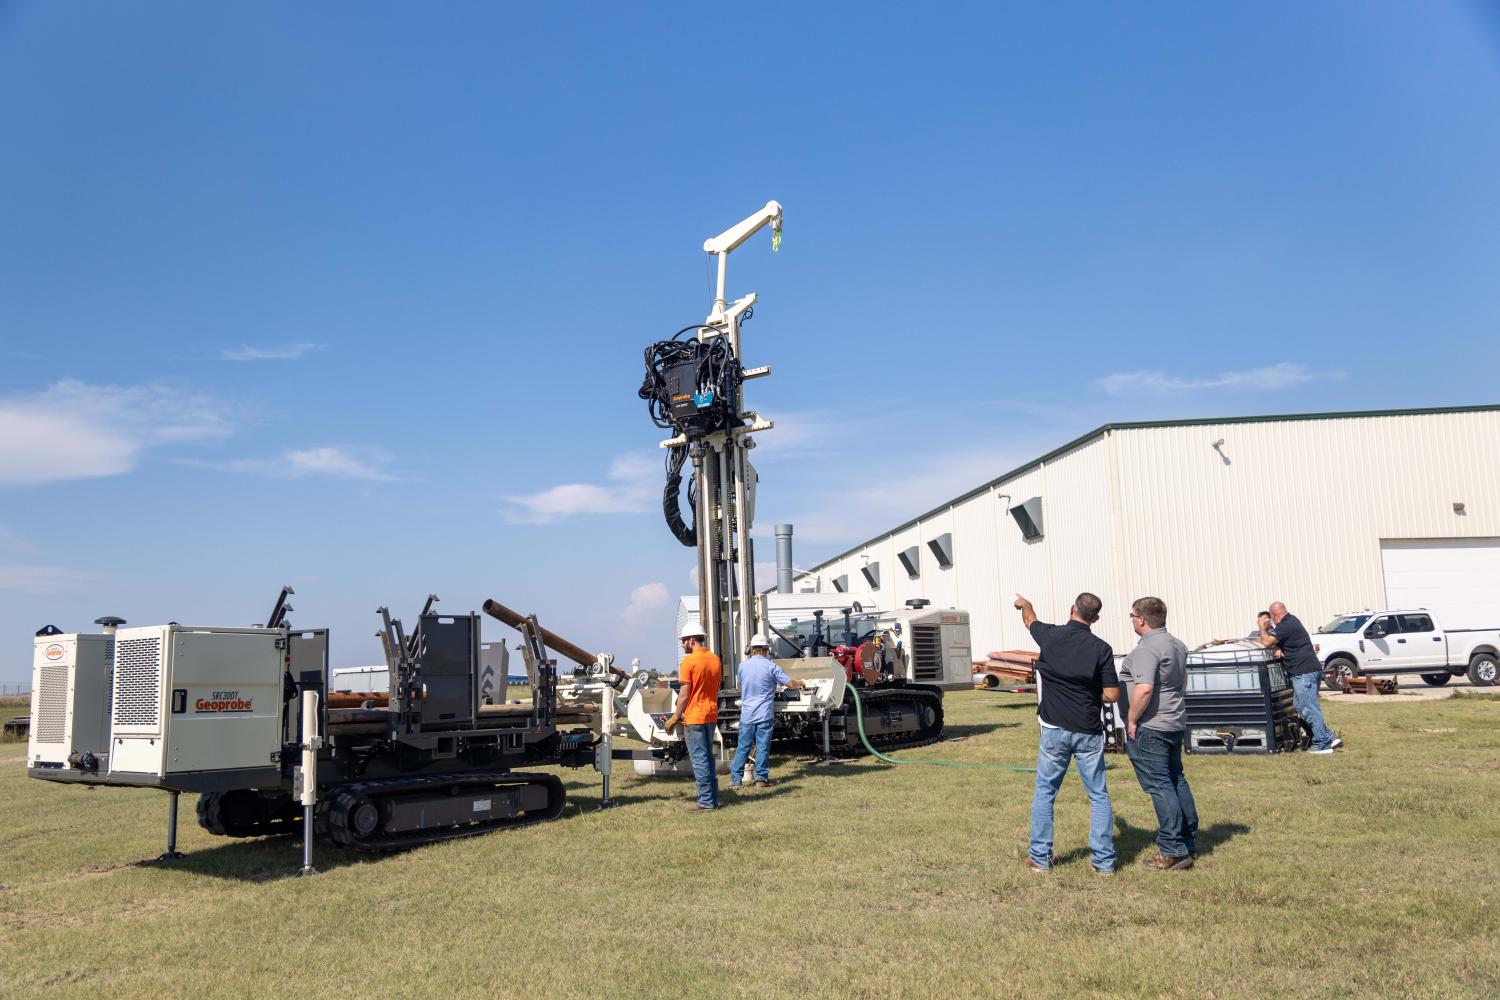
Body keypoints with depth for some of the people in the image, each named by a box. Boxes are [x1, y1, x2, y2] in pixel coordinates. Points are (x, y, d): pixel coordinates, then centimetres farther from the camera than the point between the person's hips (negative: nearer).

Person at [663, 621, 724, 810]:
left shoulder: (688, 661, -13)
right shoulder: (715, 660, 8)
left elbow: (684, 694, -14)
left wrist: (675, 718, -6)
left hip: (694, 717, -7)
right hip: (711, 715, 7)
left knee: (699, 759, -2)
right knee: (708, 757, 15)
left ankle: (706, 802, -1)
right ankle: (713, 798, 17)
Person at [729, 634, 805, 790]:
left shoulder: (743, 666, 2)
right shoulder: (770, 667, -8)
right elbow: (790, 683, -4)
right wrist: (800, 684, 17)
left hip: (746, 714, 3)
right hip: (764, 715, -3)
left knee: (742, 747, 7)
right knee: (763, 747, 3)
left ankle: (735, 779, 9)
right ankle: (761, 779, 7)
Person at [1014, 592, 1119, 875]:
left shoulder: (1050, 636, -4)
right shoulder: (1101, 649, -8)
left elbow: (1030, 620, 20)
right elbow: (1112, 695, -8)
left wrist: (1023, 603, 41)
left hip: (1055, 730, 1)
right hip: (1089, 732, -1)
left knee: (1044, 793, 12)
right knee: (1099, 796, 9)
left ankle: (1040, 857, 16)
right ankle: (1104, 860, 11)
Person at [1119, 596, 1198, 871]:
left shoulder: (1147, 649, -20)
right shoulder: (1177, 644, 13)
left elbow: (1144, 689, -29)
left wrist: (1131, 719, -18)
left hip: (1149, 728, -10)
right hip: (1176, 723, 10)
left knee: (1159, 786, -5)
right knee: (1176, 780, 18)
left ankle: (1172, 853, -3)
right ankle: (1189, 843, 26)